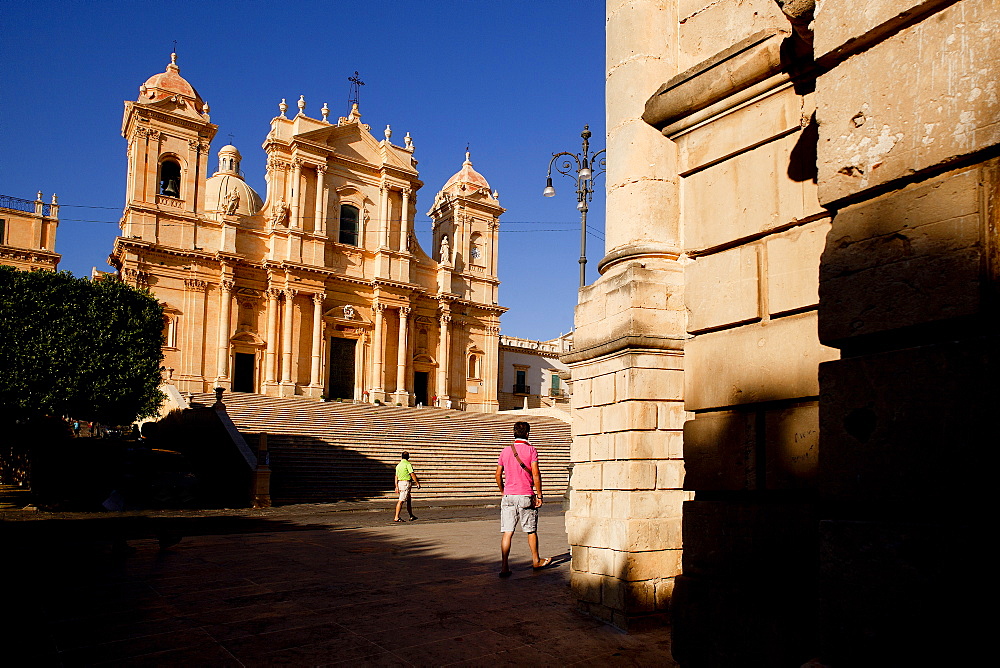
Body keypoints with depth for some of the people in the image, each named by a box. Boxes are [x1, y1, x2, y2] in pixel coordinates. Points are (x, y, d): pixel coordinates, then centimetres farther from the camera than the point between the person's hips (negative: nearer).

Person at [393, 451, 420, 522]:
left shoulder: (398, 465, 12)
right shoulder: (408, 464, -10)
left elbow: (396, 476, 12)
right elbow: (412, 474, -13)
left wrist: (396, 486, 14)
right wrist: (418, 483, -7)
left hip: (400, 483, 8)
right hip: (406, 483, -8)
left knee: (409, 500, 18)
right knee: (401, 501, -9)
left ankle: (411, 516, 24)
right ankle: (396, 518, -11)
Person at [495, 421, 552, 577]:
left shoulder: (506, 451, 6)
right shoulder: (531, 450, -5)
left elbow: (498, 475, 10)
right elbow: (536, 474, -11)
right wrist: (539, 495, -4)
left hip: (508, 496, 3)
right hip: (526, 497, -2)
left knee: (507, 532, 0)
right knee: (531, 531, 13)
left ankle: (504, 567, -6)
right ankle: (536, 561, 28)